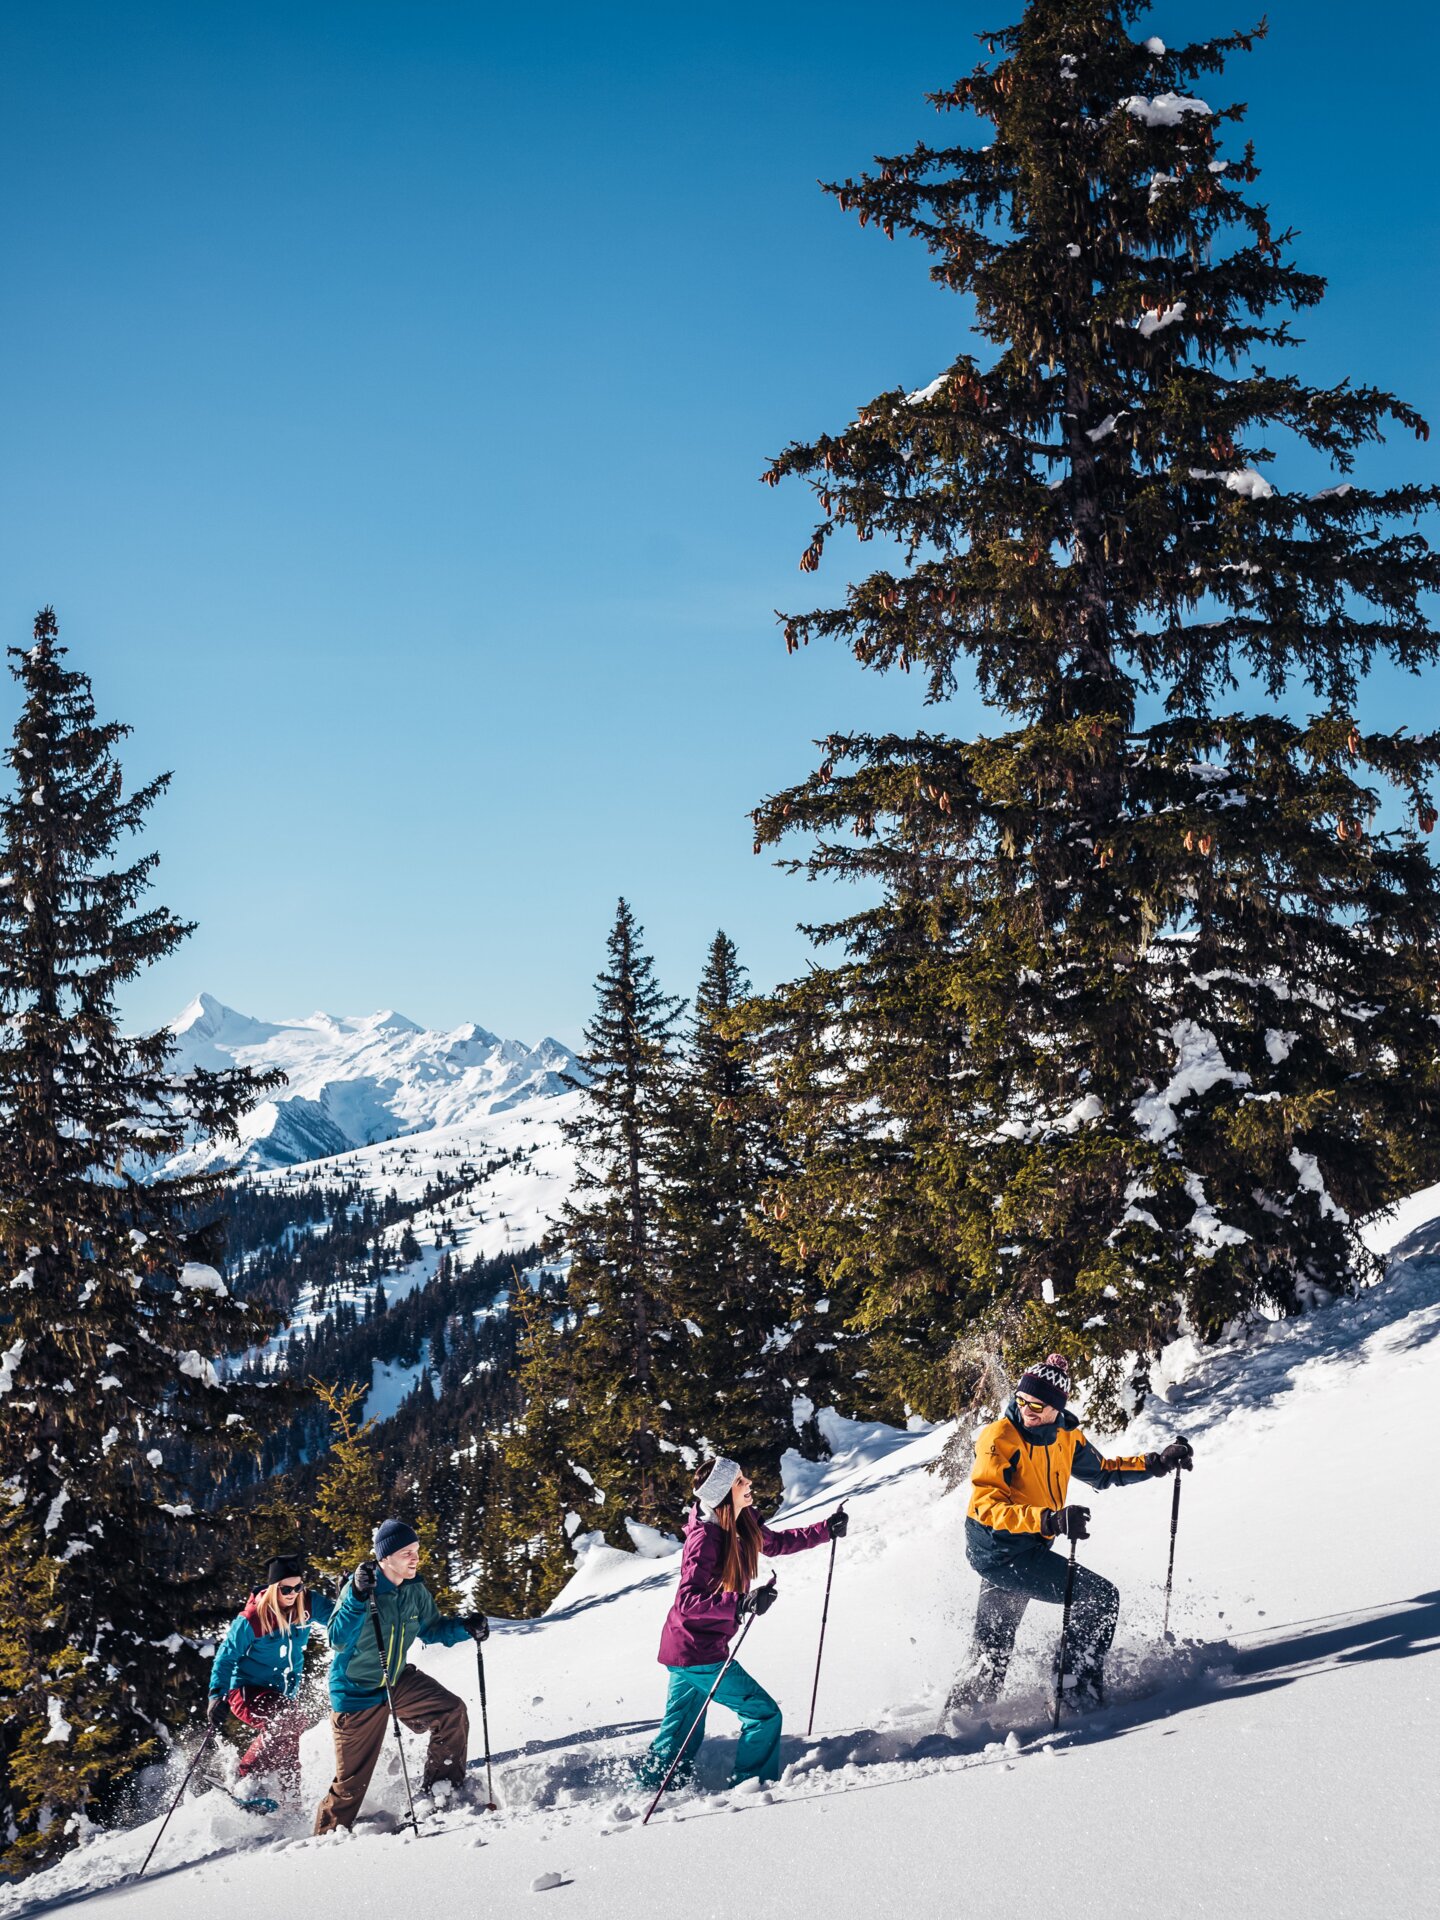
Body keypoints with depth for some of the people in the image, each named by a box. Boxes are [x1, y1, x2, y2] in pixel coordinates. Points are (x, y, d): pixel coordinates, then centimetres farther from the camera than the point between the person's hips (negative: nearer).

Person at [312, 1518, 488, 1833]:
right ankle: (328, 1834, 25)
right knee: (353, 1777, 2)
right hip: (358, 1691, -5)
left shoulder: (415, 1590, -5)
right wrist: (358, 1598, -45)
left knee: (452, 1712, -15)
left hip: (397, 1680, 5)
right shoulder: (360, 1588, -23)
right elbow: (338, 1640, -32)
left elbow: (431, 1630, 9)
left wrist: (466, 1628, -9)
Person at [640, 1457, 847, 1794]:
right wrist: (743, 1603, -39)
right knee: (764, 1715, -2)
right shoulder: (705, 1538, -24)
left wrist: (827, 1529, 15)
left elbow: (777, 1542, 21)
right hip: (698, 1653, -9)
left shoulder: (742, 1524, 2)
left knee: (681, 1735, 19)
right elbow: (688, 1601, -30)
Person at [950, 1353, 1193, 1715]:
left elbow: (1102, 1471, 20)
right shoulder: (1000, 1438, -20)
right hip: (1003, 1551, -9)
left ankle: (960, 1711, 32)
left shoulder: (1065, 1437, 3)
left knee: (992, 1651, 19)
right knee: (1100, 1598, -9)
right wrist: (1050, 1521, -41)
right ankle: (1081, 1692, -3)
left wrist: (1158, 1463, 9)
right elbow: (987, 1505, -29)